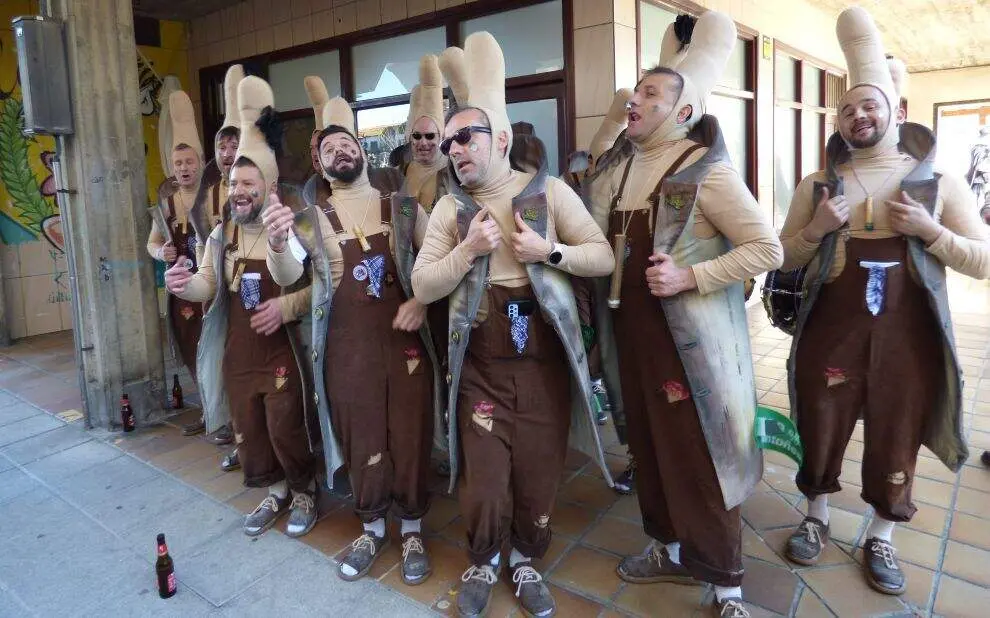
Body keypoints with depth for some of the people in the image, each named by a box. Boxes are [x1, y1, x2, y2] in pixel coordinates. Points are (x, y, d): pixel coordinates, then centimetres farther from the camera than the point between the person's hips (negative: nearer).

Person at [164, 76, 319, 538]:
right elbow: (210, 285, 11)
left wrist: (286, 306, -27)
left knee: (287, 430, 3)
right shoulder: (221, 234, 7)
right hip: (237, 356, 6)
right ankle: (275, 493, 36)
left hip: (282, 355, -6)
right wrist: (186, 285, -10)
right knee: (249, 431, 16)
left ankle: (304, 493, 28)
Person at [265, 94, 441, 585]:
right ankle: (372, 529, 32)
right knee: (362, 441, 12)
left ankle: (412, 530, 26)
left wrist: (421, 301, -11)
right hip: (347, 347, 1)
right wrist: (277, 245, -30)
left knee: (410, 437, 6)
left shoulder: (404, 206, 6)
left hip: (406, 339, 0)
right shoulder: (310, 215, 5)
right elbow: (288, 276, -8)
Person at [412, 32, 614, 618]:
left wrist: (548, 251, -16)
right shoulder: (450, 208, 4)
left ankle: (526, 559, 38)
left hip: (544, 365, 0)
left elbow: (603, 257, -2)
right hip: (480, 368, 1)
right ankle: (485, 561, 34)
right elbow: (422, 286, -1)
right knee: (483, 482, 4)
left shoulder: (548, 190, 0)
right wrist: (468, 249, -15)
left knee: (539, 476, 10)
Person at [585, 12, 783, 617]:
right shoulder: (615, 167, 7)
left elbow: (767, 249, -13)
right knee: (651, 449, 17)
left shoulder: (706, 171, -12)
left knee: (703, 460, 3)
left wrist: (691, 276, -21)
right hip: (631, 335, 7)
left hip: (691, 342, -6)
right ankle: (672, 549, 37)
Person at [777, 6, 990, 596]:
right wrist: (817, 228, -11)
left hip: (908, 337, -1)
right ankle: (817, 519, 35)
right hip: (831, 332, 1)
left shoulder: (940, 183, 2)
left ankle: (881, 539, 32)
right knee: (820, 432, 12)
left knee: (896, 441, 11)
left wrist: (929, 230, -14)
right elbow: (786, 259, 7)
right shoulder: (817, 185, 5)